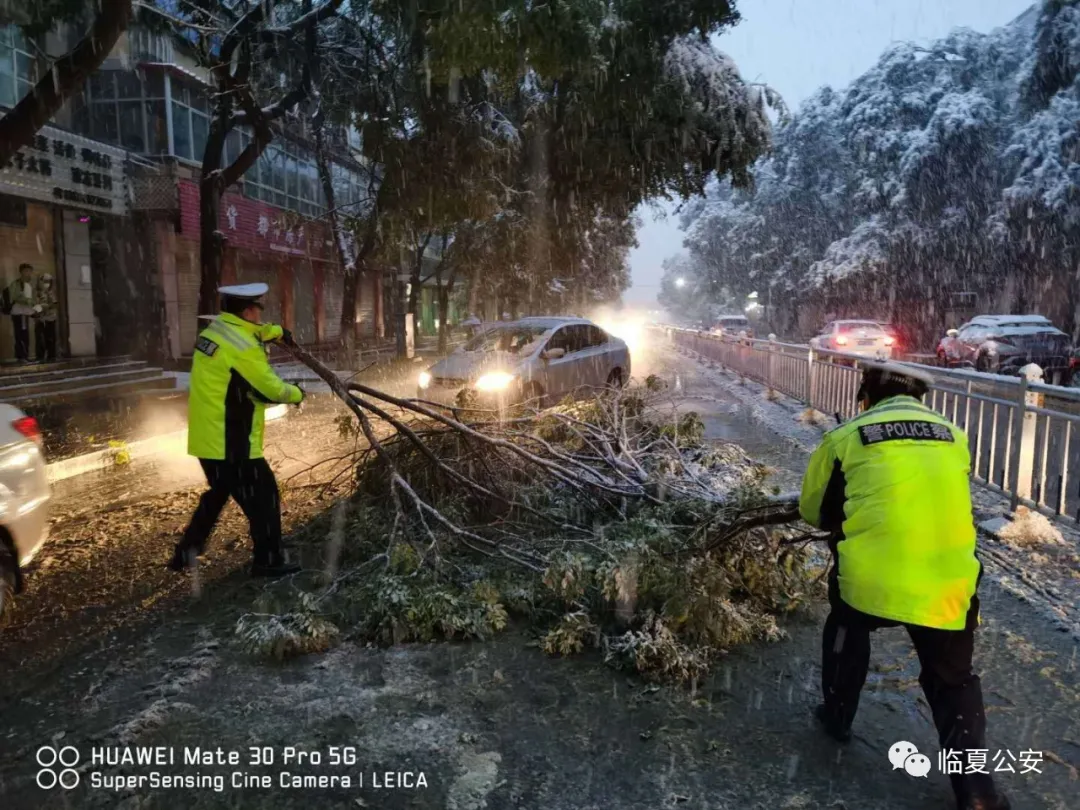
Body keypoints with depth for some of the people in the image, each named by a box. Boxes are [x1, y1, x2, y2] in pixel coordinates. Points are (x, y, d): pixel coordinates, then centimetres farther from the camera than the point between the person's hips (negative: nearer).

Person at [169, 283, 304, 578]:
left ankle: (185, 552, 34)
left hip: (208, 438, 10)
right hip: (230, 443, -10)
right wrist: (296, 394, 3)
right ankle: (269, 562, 13)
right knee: (263, 497, 3)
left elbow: (252, 332, 31)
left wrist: (278, 331, 36)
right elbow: (271, 389, -14)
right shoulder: (242, 348, -21)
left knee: (218, 493, 27)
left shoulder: (217, 328, 7)